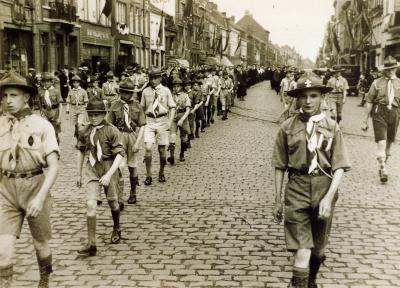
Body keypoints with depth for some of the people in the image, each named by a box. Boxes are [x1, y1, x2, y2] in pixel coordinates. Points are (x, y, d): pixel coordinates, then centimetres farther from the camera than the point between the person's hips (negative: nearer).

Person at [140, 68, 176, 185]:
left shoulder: (166, 91, 0)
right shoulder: (146, 91, 3)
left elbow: (172, 107, 2)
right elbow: (142, 108, 13)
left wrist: (170, 122, -8)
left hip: (162, 121, 0)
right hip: (149, 122, 0)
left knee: (162, 149, 8)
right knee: (148, 148, -12)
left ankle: (161, 173, 28)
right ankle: (148, 175, 0)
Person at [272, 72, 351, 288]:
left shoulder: (331, 127, -1)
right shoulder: (287, 127, -1)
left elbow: (339, 167, -4)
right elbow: (280, 166, 4)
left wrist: (328, 197, -16)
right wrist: (278, 201, 5)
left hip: (324, 188, 2)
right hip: (297, 190, -2)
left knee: (319, 248, 18)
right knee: (302, 250, -9)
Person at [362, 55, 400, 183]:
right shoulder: (377, 83, 0)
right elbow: (369, 102, 1)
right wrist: (365, 121, -1)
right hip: (379, 114, -3)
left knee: (389, 144, 13)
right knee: (381, 143, -11)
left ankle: (383, 166, 30)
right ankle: (383, 170, -10)